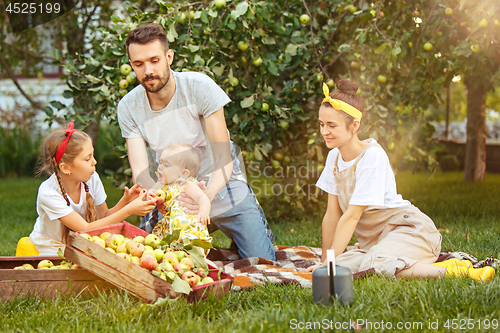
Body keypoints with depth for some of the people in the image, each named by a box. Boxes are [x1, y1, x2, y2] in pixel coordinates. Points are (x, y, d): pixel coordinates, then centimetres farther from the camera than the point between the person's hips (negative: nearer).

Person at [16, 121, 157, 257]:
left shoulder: (92, 179, -10)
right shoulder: (48, 194, -26)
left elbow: (104, 217, 2)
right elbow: (85, 229, -28)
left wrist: (125, 202, -17)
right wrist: (129, 210, -31)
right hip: (49, 252, -6)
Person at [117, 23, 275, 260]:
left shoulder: (200, 87, -20)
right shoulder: (128, 108, -12)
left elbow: (224, 158, -22)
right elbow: (140, 172, -18)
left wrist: (208, 193, -43)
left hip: (221, 188, -2)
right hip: (172, 195, 2)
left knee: (263, 267, -12)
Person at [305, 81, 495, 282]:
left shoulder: (373, 156, -17)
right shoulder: (334, 156, 6)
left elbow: (351, 216, -18)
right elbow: (332, 214, 8)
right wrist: (325, 261, 9)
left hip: (410, 230, -8)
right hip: (374, 240, 8)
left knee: (375, 265, -37)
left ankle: (454, 270, -19)